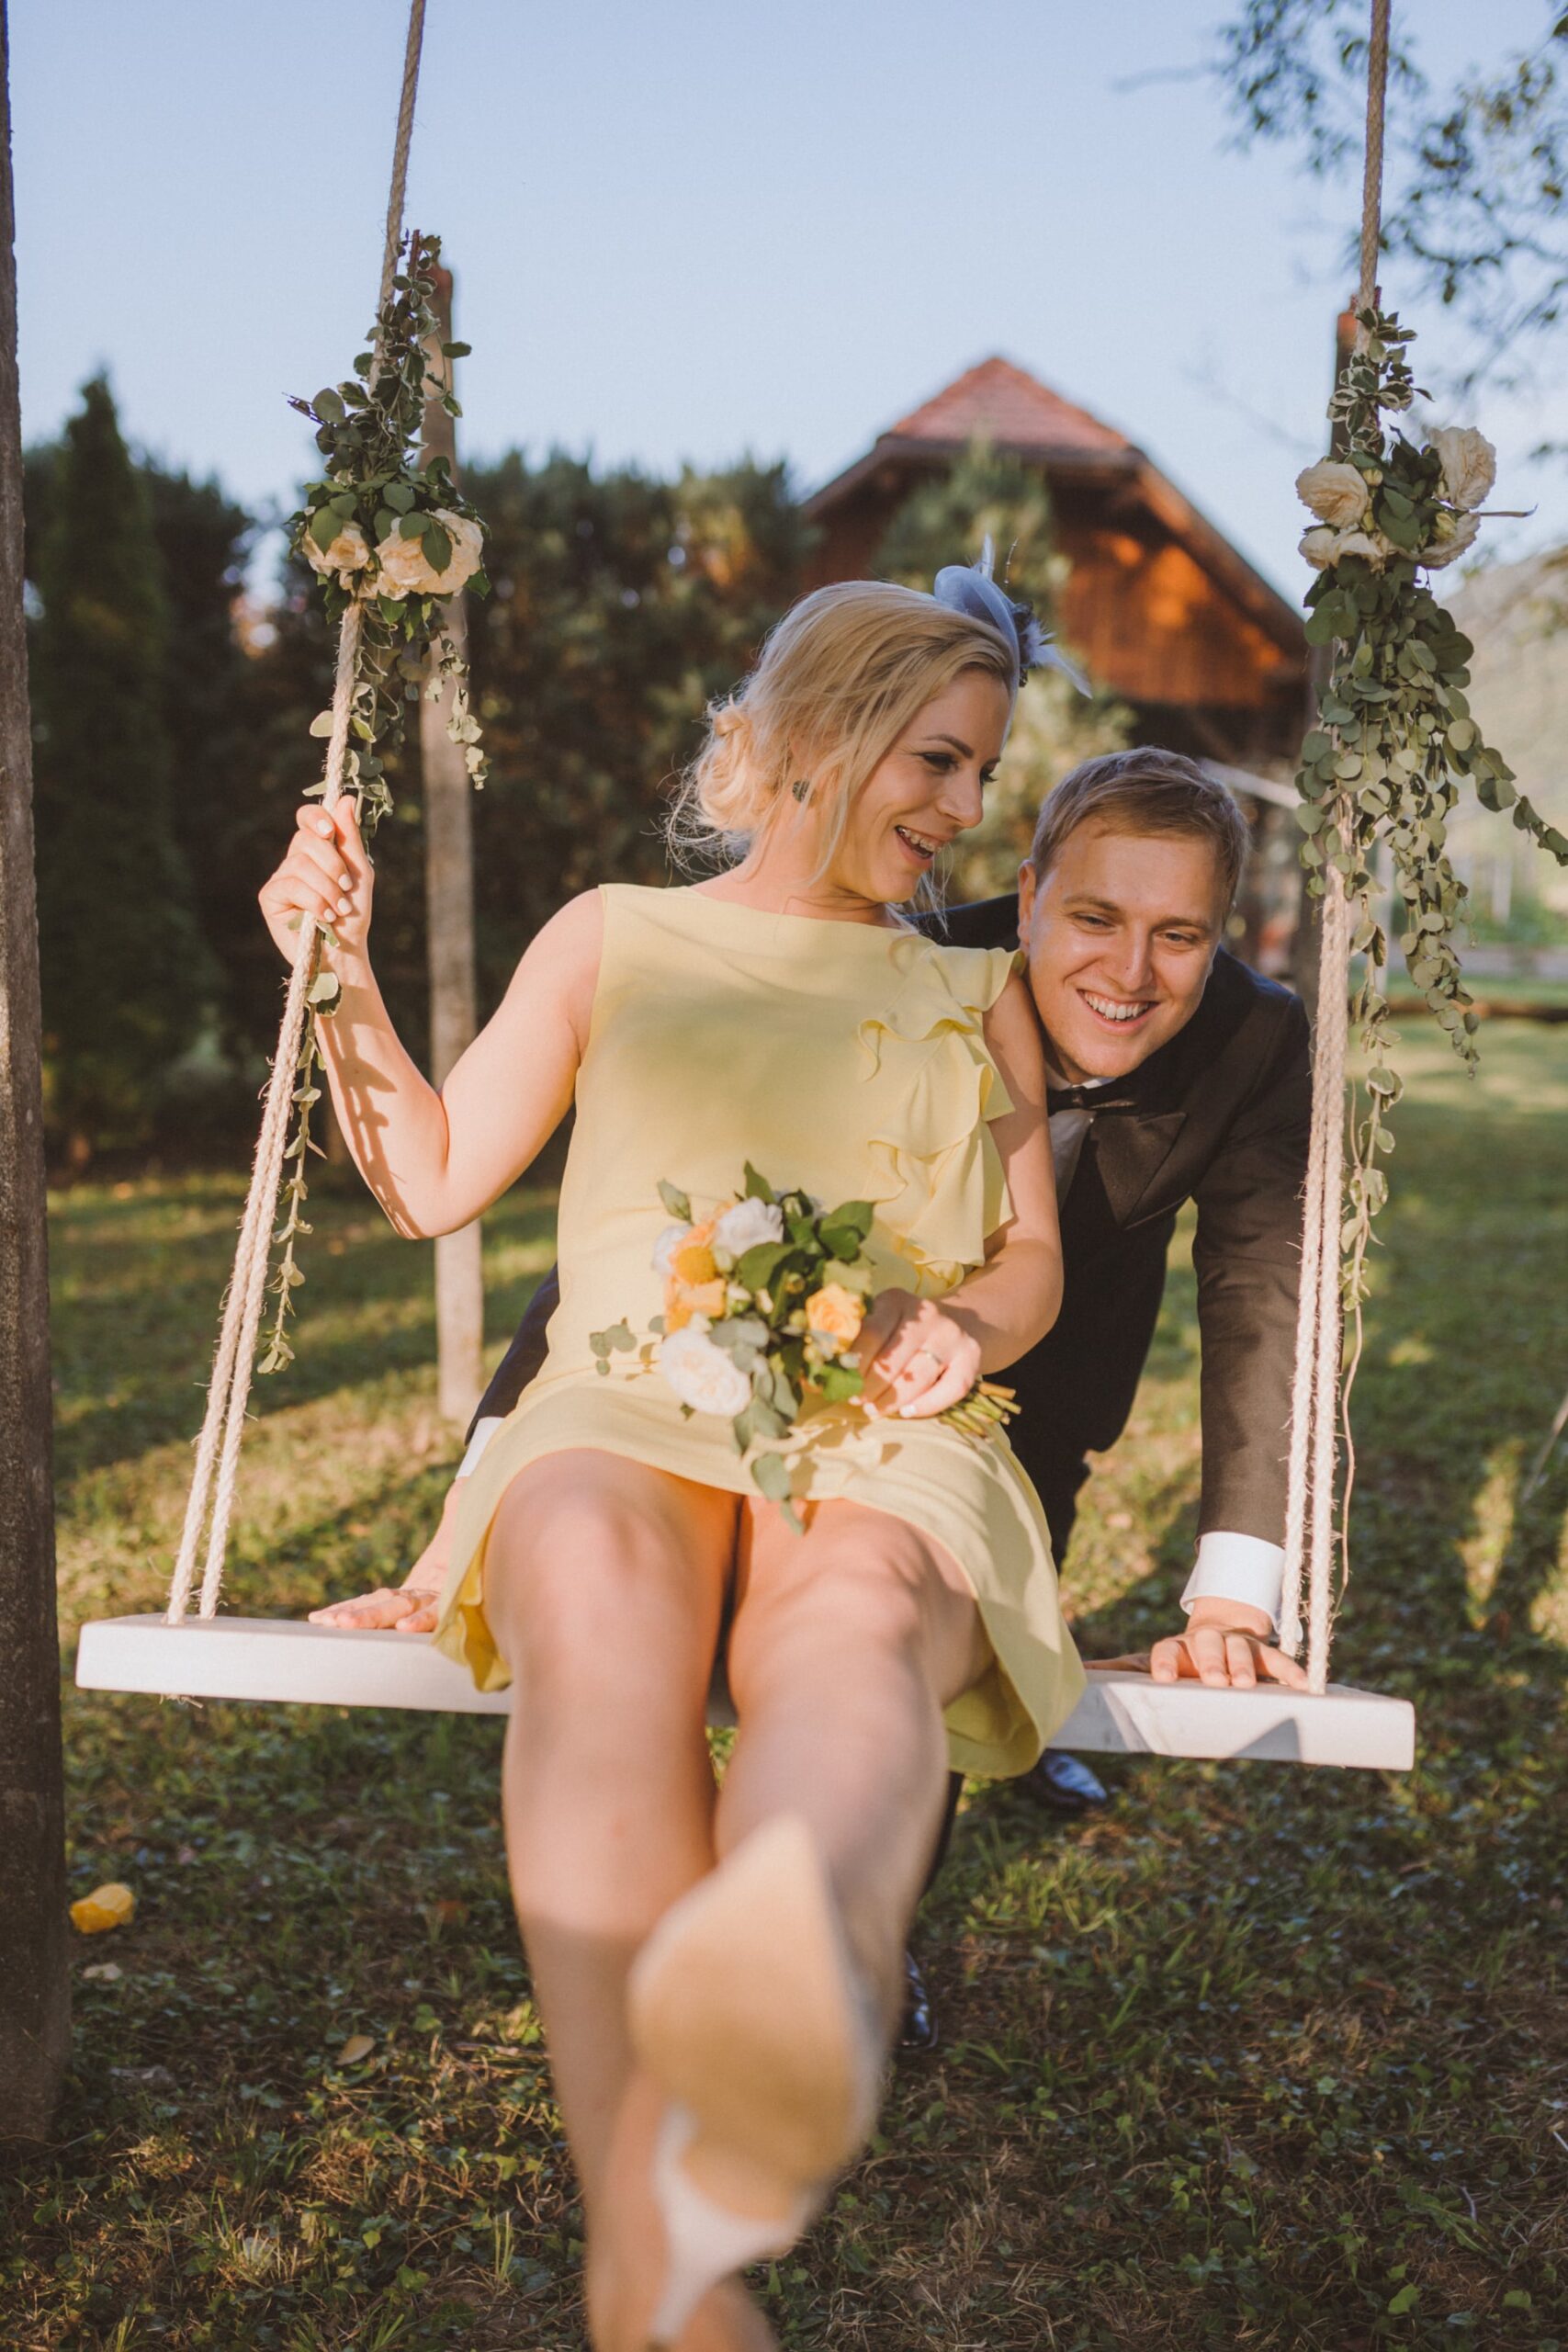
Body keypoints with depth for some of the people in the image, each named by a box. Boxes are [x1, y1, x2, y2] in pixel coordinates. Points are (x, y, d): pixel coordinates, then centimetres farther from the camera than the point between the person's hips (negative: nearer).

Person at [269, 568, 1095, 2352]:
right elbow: (432, 1182, 23)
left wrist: (968, 1320, 1)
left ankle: (797, 1996, -74)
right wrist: (346, 977, 9)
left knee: (859, 1616, -40)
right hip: (622, 1418, 0)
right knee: (602, 1593, -41)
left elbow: (1033, 1255, 24)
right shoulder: (614, 938, 23)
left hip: (878, 1441, 1)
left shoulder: (974, 994, 26)